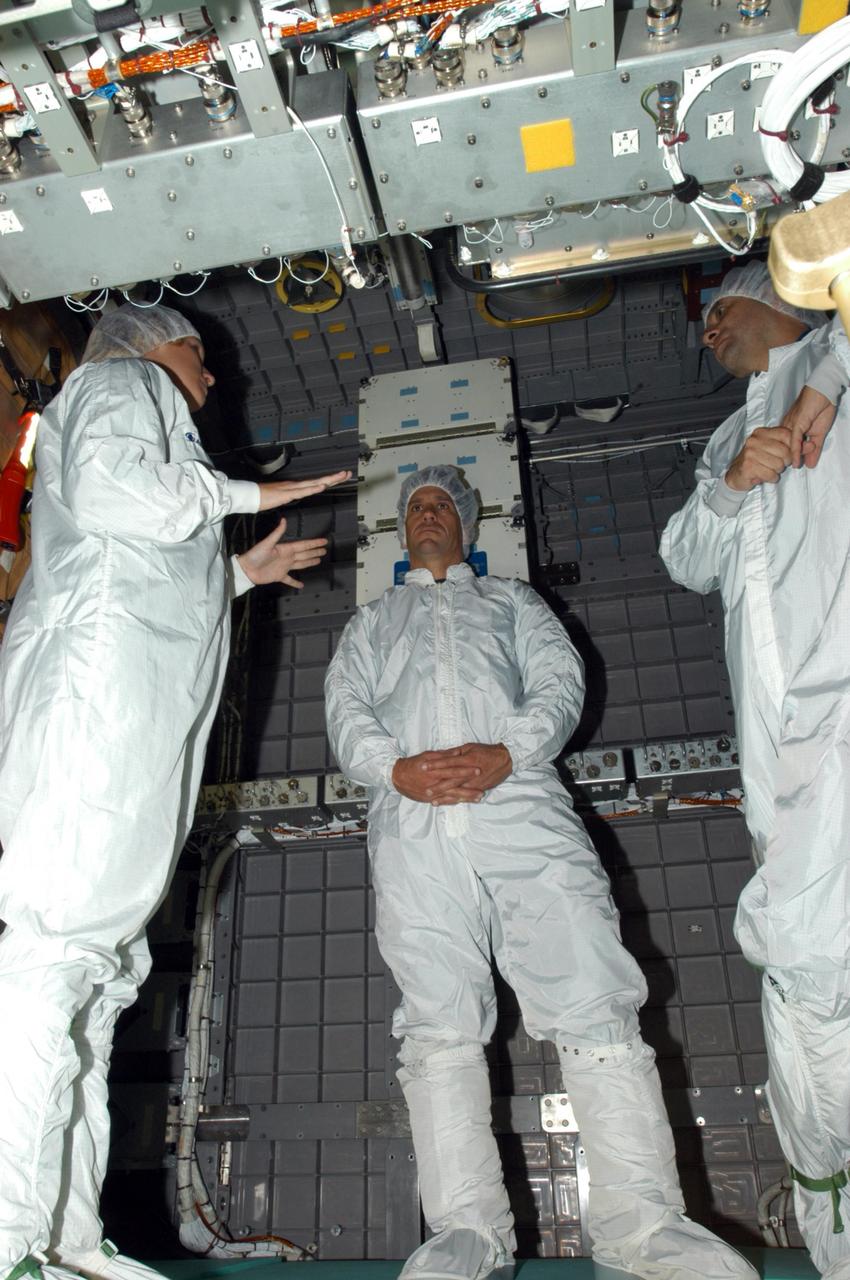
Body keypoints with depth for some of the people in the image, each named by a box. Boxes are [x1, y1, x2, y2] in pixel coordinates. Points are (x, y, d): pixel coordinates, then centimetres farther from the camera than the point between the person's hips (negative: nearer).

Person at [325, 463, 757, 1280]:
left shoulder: (513, 600, 30)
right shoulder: (370, 623, 32)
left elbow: (559, 680, 12)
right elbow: (346, 714, 15)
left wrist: (506, 752, -10)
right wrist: (396, 767, -8)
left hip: (520, 807, 0)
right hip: (412, 823, 1)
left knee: (591, 997, -12)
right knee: (439, 1022, -7)